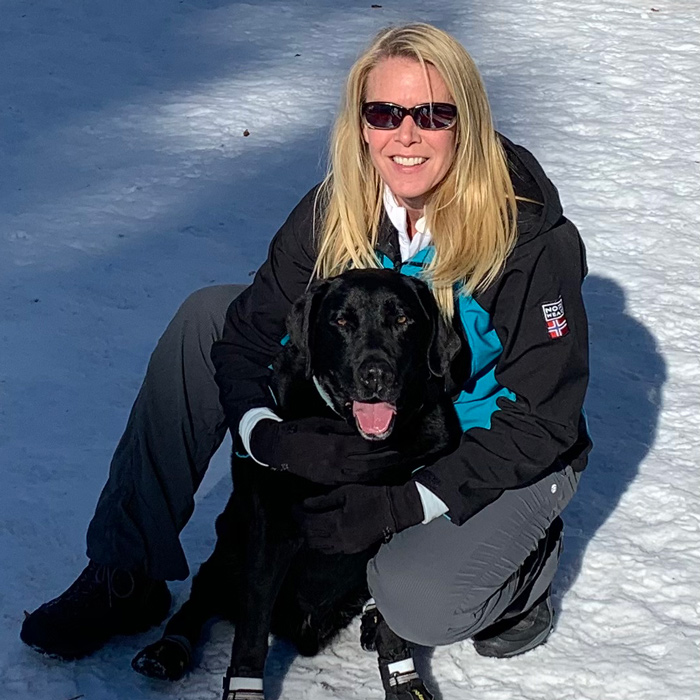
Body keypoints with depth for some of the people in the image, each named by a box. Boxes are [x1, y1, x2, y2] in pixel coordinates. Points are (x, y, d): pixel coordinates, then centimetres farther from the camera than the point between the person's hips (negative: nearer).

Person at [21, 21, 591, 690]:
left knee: (416, 602, -35)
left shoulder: (534, 237, -26)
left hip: (501, 451, -5)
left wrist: (408, 503, -30)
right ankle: (124, 577, -4)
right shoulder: (335, 210, -13)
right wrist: (261, 432, -31)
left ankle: (527, 558, 3)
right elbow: (251, 330, -10)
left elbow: (540, 417, -23)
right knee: (206, 315, -9)